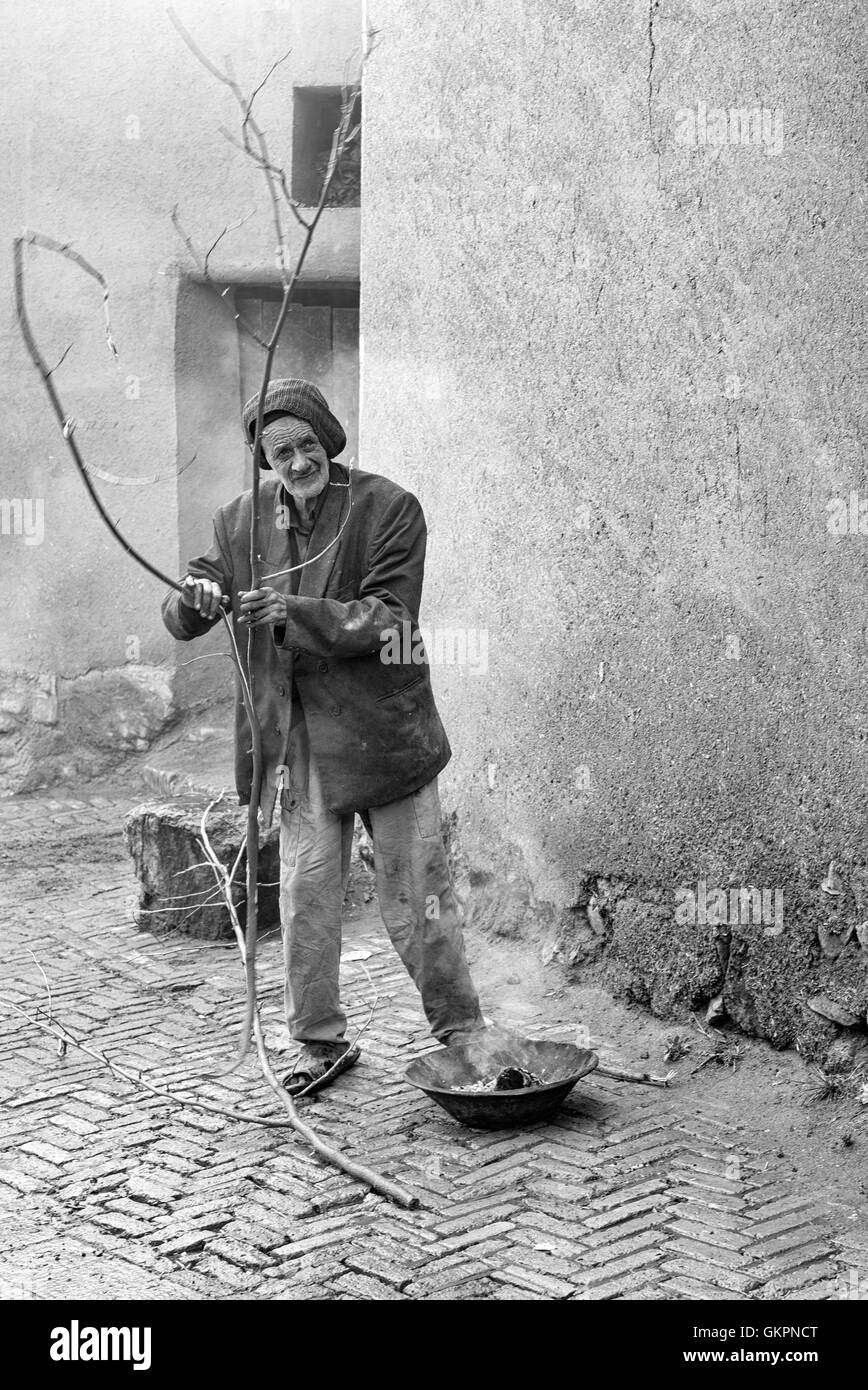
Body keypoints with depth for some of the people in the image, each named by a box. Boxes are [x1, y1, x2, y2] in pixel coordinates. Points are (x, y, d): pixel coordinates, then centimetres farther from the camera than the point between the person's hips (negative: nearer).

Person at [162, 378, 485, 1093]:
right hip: (293, 736, 3)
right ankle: (320, 1041, 20)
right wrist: (198, 599, -18)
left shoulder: (389, 508, -7)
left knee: (415, 897, 3)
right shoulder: (242, 521, 6)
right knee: (305, 891, 5)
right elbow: (178, 618, 6)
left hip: (378, 730, -3)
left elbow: (386, 617, -14)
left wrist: (295, 613, -27)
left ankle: (463, 1034, 18)